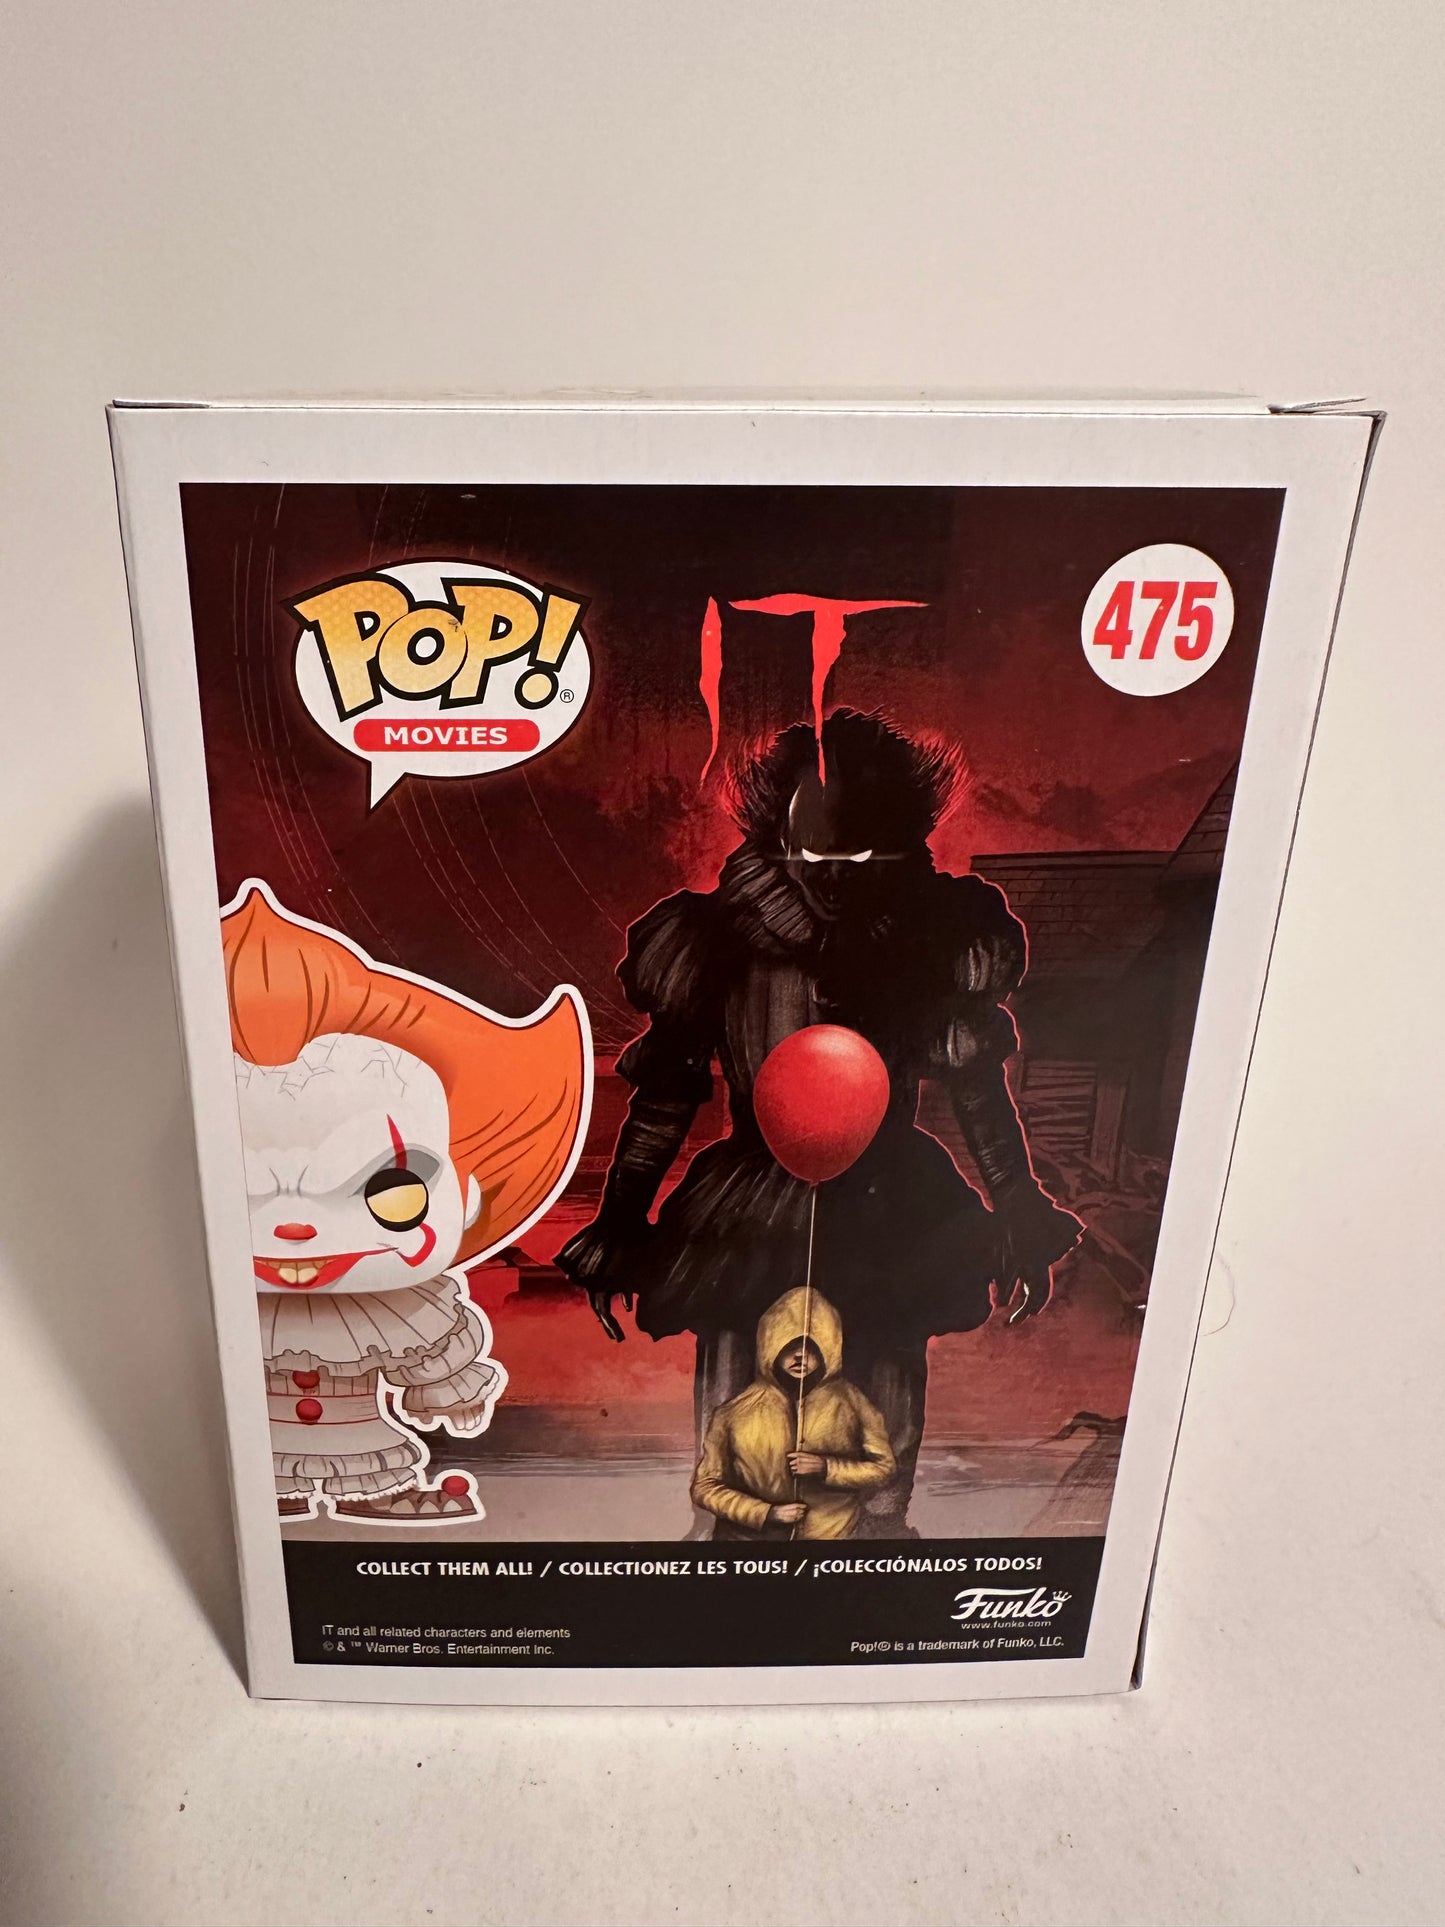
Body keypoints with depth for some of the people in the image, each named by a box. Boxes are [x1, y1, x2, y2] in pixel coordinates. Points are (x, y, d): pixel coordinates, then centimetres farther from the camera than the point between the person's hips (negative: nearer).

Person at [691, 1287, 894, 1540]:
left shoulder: (849, 1404, 5)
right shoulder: (736, 1413, 2)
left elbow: (884, 1468, 11)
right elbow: (705, 1487, 5)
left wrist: (827, 1468, -4)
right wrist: (767, 1513, -5)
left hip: (830, 1533, 1)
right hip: (751, 1536, -1)